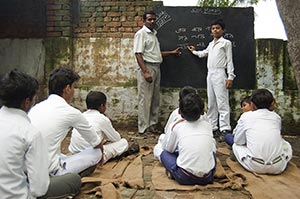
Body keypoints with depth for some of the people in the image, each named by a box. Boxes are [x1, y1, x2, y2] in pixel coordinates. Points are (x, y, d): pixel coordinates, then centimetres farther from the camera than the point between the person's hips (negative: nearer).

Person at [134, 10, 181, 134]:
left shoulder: (154, 34, 20)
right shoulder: (141, 33, -5)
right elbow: (138, 54, -15)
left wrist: (172, 52, 24)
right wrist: (145, 72, -23)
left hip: (156, 68, 8)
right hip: (147, 68, -8)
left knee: (155, 99, 10)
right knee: (145, 99, -6)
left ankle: (152, 125, 19)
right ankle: (143, 128, 0)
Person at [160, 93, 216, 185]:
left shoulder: (177, 126, 0)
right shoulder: (207, 125, 7)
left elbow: (168, 149, 13)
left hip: (185, 178, -3)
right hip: (207, 178, 3)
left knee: (164, 153, 18)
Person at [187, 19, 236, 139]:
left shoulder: (226, 43, 2)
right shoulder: (211, 44, 21)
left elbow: (229, 60, -4)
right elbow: (203, 53, 40)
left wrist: (230, 77, -12)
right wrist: (194, 51, 53)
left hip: (220, 74, -7)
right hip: (210, 74, 7)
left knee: (222, 103, -11)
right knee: (211, 103, 7)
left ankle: (224, 129, -10)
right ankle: (213, 128, 13)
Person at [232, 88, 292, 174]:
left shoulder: (246, 116, 3)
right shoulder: (276, 116, 10)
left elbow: (238, 141, 10)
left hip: (255, 167, -3)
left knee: (236, 146, 23)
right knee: (286, 145, 33)